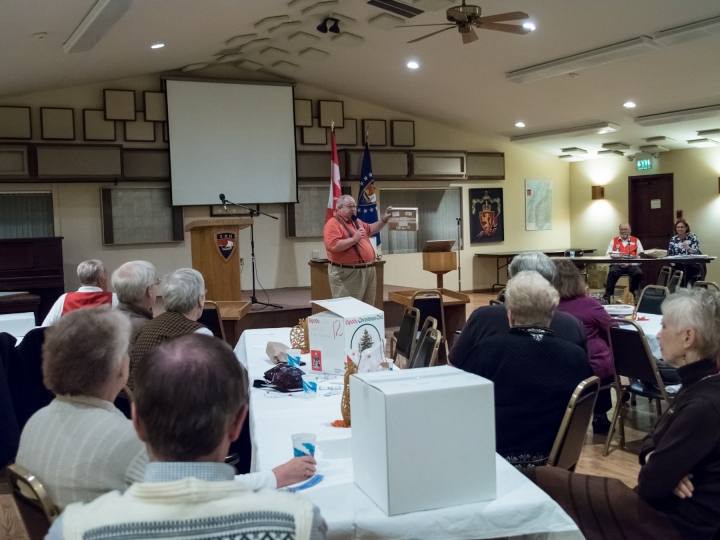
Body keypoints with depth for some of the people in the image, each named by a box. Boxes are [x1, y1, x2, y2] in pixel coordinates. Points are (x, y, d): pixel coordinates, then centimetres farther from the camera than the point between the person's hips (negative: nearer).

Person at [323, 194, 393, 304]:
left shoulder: (356, 221, 16)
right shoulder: (333, 224, -12)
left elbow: (370, 229, 33)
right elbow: (332, 246, -25)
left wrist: (384, 219, 20)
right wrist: (353, 239, -22)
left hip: (368, 270, 9)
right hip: (347, 273, -9)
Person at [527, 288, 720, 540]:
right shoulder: (699, 386, 9)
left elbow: (650, 484, -22)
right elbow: (652, 441, 12)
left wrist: (657, 469, 0)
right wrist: (656, 462, -11)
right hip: (666, 504, 9)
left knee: (540, 481, -10)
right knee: (544, 478, 5)